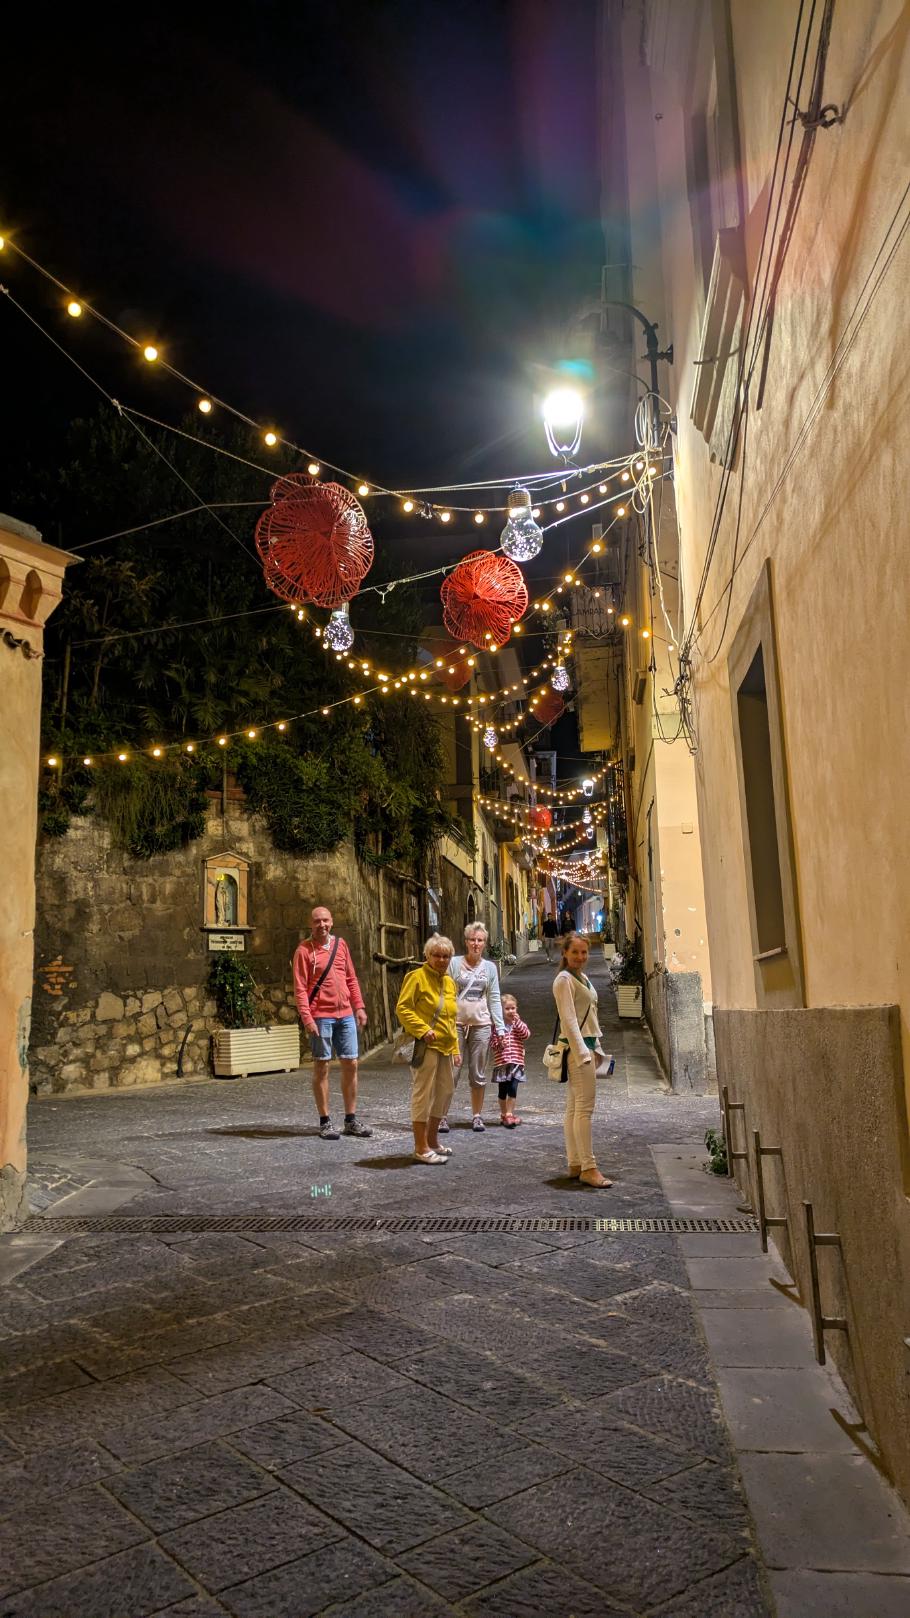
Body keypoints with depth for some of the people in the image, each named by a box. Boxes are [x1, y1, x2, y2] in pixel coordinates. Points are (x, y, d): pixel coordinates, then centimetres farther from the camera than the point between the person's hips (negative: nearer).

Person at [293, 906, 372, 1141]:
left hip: (346, 1015, 5)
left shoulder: (340, 944, 11)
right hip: (320, 1017, -5)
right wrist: (307, 1018, -16)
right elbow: (300, 989, -9)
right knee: (322, 1067, 2)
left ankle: (351, 1120, 17)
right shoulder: (304, 950, -4)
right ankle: (325, 1122, 10)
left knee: (351, 1064, 7)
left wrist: (359, 1006, 9)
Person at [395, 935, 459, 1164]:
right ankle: (421, 1149, 2)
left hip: (444, 1047, 9)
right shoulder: (417, 977, -9)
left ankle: (432, 1141, 30)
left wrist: (454, 1046, 19)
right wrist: (422, 1030, -21)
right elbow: (402, 1008, -14)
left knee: (445, 1091, 15)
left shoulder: (448, 982, 16)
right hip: (425, 1047, -9)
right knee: (423, 1094, -5)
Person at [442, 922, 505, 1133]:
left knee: (478, 1074, 10)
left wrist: (500, 1027, 3)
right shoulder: (454, 963, -1)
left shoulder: (490, 967, 8)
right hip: (456, 1023, -3)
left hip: (481, 1025, 3)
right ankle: (442, 1115, 6)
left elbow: (494, 999, 9)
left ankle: (477, 1115, 21)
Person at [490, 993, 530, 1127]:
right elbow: (492, 1041, -1)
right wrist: (499, 1043, -21)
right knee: (503, 1090, 9)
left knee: (513, 1089, -8)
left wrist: (517, 1022, -12)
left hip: (516, 1061, 1)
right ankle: (504, 1114, 23)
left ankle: (509, 1114, -1)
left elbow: (526, 1035, -8)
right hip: (501, 1061, -1)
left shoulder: (519, 1024, 9)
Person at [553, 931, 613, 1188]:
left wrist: (596, 1049, 20)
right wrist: (583, 1052, -21)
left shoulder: (583, 978, 18)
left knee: (574, 1108, 11)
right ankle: (588, 1168, -7)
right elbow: (569, 1019, -17)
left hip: (586, 1047, 9)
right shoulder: (564, 979, -10)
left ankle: (575, 1165, 14)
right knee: (585, 1107, -10)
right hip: (576, 1047, -9)